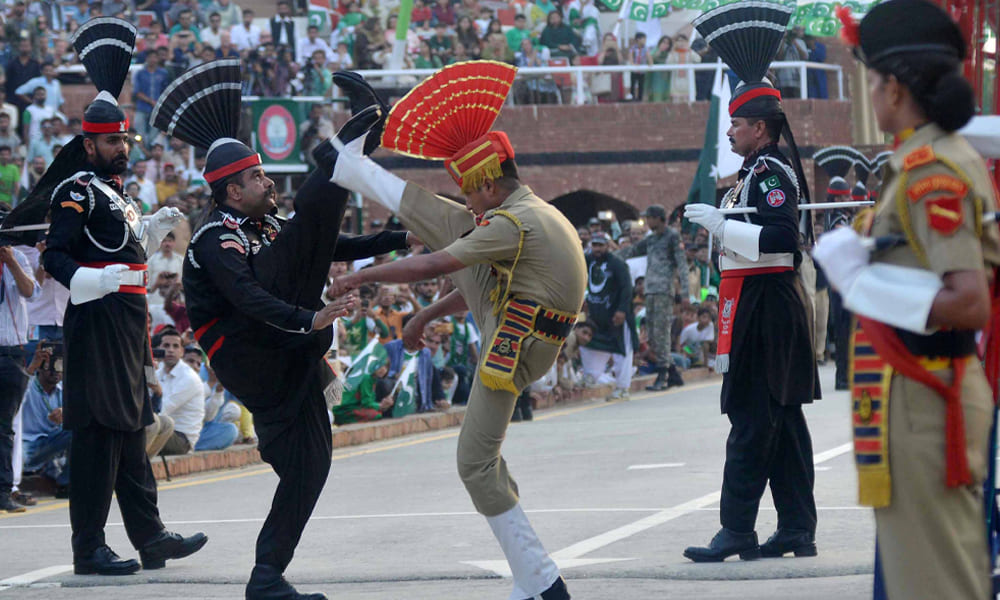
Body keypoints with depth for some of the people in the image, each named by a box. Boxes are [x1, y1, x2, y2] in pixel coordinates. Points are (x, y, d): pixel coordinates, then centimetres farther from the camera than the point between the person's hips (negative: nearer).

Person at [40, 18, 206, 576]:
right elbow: (56, 254, -23)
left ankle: (151, 536, 19)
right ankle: (89, 549, -8)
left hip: (128, 327, 10)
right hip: (98, 324, -10)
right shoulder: (78, 190, -10)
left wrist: (155, 230, 23)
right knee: (100, 432, -10)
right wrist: (88, 280, -39)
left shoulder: (116, 193, 19)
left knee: (131, 431, 14)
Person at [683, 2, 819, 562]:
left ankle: (738, 530, -10)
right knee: (783, 419, 10)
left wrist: (721, 225, -24)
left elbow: (779, 236, -27)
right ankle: (798, 531, 12)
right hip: (777, 305, 10)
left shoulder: (770, 174, -15)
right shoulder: (767, 168, 14)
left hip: (762, 306, -10)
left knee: (752, 419, -10)